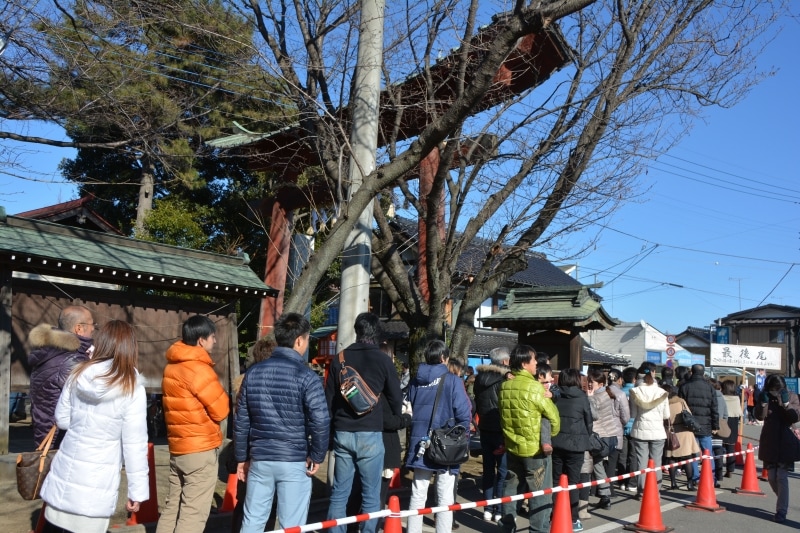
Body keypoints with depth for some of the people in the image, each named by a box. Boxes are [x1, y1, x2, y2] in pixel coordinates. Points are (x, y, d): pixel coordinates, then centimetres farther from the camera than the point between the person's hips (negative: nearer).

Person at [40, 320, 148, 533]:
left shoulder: (79, 374, -2)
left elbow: (62, 419, 11)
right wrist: (137, 491, -4)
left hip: (63, 476, 4)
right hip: (95, 486, -4)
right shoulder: (132, 387, -14)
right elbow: (134, 444, -11)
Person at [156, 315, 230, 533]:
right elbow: (221, 410, -13)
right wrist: (223, 398, 5)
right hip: (201, 449, -8)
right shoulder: (198, 369, -18)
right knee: (193, 513, -2)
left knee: (173, 506, 16)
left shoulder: (172, 366, 9)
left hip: (177, 446, 8)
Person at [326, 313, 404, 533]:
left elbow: (328, 398, 11)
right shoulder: (382, 359, -1)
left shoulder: (339, 358, 8)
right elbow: (395, 399, 6)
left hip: (342, 433, 3)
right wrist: (397, 422, 25)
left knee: (339, 492, 8)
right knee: (370, 495, 4)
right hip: (370, 434, -3)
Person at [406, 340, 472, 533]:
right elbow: (463, 415, -10)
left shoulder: (415, 382, 6)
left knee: (417, 495, 11)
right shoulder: (452, 380, -7)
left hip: (420, 444, 4)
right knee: (445, 498, 4)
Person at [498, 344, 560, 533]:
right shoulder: (534, 387, -17)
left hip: (512, 446, 6)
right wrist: (550, 436, 6)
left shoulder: (504, 386, 1)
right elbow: (552, 415, -9)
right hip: (535, 448, -6)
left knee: (511, 488, 16)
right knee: (540, 493, 4)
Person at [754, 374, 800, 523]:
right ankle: (782, 503, 32)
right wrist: (763, 403, -27)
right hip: (769, 444, 3)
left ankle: (781, 511, 0)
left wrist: (786, 404, -25)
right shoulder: (764, 397, 0)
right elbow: (760, 416, -11)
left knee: (782, 477, -7)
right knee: (771, 477, 9)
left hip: (786, 444, -3)